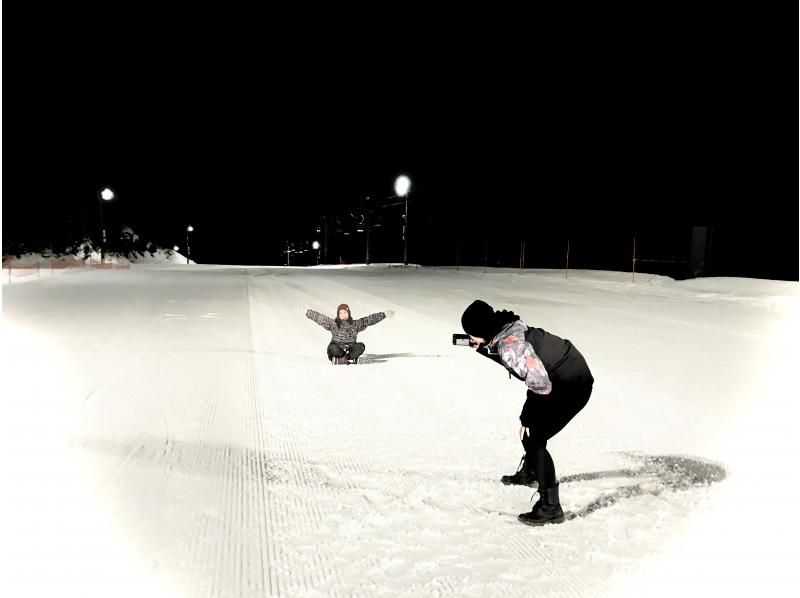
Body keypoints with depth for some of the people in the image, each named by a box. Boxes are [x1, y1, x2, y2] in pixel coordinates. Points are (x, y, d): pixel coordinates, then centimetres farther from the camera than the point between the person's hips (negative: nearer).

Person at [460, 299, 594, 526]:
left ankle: (551, 507, -3)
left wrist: (528, 417, -16)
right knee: (529, 425, 25)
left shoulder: (510, 344, -29)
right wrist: (481, 349, 4)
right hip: (561, 378, 10)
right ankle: (530, 472, 49)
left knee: (534, 438, -11)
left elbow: (540, 383, -29)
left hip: (572, 386, -10)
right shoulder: (507, 329, -3)